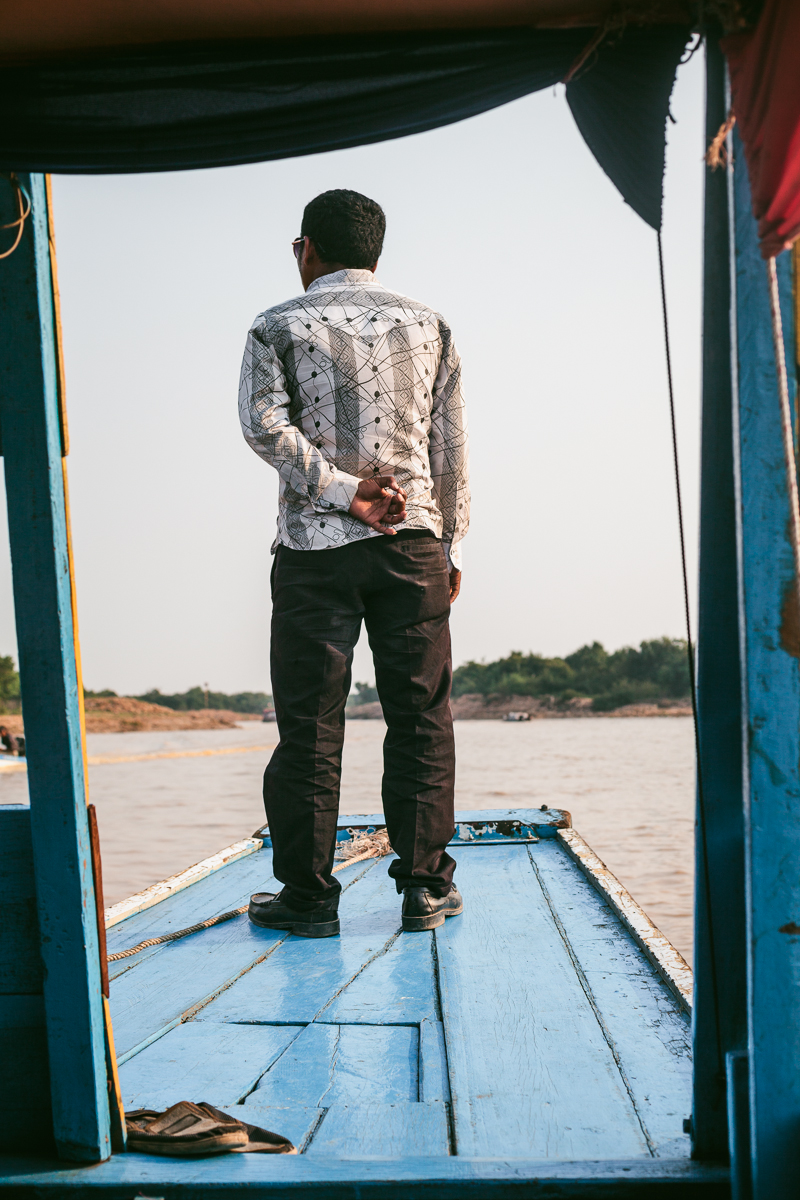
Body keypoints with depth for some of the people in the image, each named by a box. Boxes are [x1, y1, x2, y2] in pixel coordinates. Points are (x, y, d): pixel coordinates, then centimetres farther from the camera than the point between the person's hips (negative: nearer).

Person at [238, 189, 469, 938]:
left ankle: (308, 895, 7)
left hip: (313, 547, -1)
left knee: (309, 724, 2)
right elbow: (451, 447, 10)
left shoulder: (279, 328, 4)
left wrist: (341, 489, -10)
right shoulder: (428, 326, 11)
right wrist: (450, 544, 15)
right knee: (420, 717, 6)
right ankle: (424, 885, 7)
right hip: (412, 541, 2)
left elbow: (264, 426, -11)